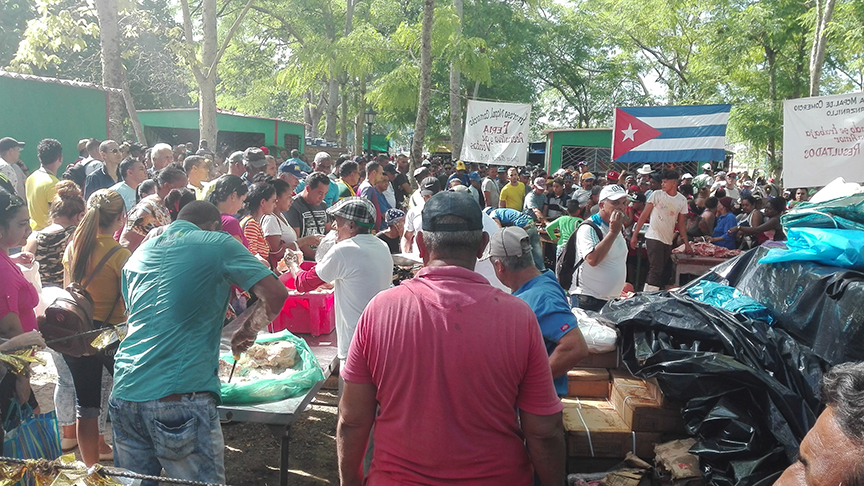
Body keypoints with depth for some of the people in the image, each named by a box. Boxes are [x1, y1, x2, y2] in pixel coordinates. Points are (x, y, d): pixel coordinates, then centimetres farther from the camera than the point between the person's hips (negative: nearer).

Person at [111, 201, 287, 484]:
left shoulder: (139, 254, 20)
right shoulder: (217, 243, 2)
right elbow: (275, 294, -8)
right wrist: (248, 330, 11)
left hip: (125, 394, 7)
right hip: (180, 396, -6)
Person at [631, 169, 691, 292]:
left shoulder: (682, 200, 5)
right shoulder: (656, 195, -4)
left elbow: (681, 223, 12)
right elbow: (644, 215, -3)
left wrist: (686, 243, 7)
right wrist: (634, 235, -7)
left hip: (668, 240, 5)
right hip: (654, 237, -4)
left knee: (661, 270, 8)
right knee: (656, 270, -13)